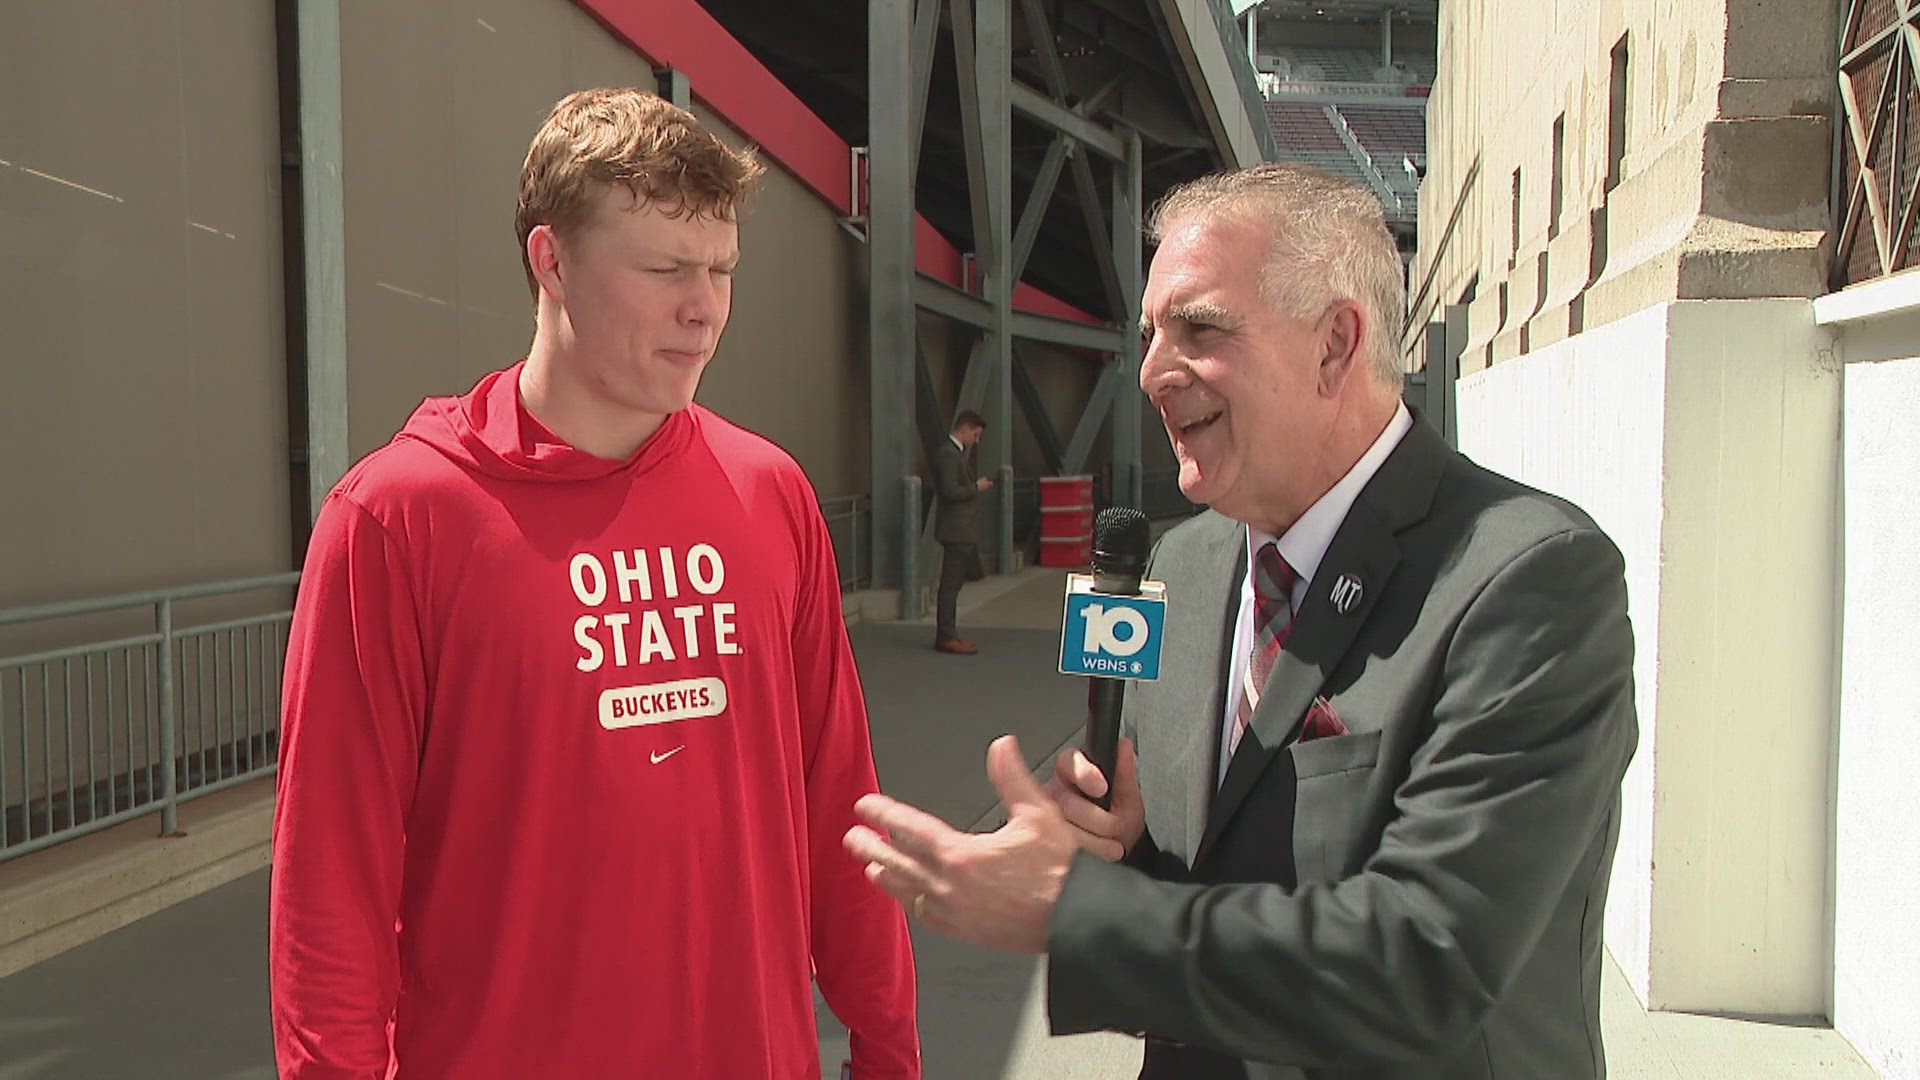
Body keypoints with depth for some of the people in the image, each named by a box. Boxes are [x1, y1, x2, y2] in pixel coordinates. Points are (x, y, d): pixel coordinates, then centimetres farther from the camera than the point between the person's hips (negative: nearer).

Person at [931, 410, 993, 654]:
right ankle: (946, 637, -2)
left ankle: (947, 634, 20)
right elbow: (949, 492, -24)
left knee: (952, 583, 14)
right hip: (955, 530, -10)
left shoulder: (957, 453, 15)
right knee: (950, 584, -6)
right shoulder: (948, 455, -16)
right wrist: (977, 487, -12)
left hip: (962, 530, 10)